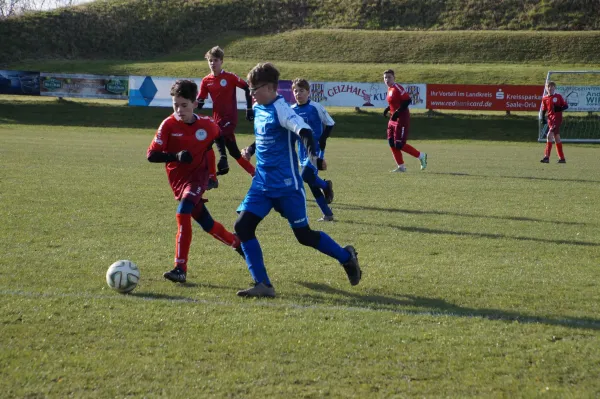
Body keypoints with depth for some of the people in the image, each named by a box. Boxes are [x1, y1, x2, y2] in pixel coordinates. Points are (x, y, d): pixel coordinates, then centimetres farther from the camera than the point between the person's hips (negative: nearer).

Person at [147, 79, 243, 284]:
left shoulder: (207, 125, -7)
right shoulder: (168, 125, -13)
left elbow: (219, 136, 18)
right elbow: (152, 155, -17)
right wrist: (175, 156, -32)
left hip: (198, 176, -2)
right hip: (178, 180, 2)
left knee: (183, 213, -26)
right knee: (207, 223, 9)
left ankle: (180, 268, -27)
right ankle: (236, 242, 38)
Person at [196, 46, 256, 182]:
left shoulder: (230, 77, -8)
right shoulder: (206, 81, 3)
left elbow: (247, 88, -3)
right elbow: (199, 102, 6)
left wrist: (249, 109, -4)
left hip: (230, 117, -5)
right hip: (217, 118, 5)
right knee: (233, 150, 10)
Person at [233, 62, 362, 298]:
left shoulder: (281, 110, -18)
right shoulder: (258, 108, 7)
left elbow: (305, 132, -34)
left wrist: (314, 156, -50)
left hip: (286, 186, -8)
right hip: (262, 184, 8)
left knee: (304, 235, 2)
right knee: (242, 227, -8)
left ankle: (347, 257, 27)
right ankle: (263, 285, -5)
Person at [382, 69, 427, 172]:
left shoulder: (397, 88, -16)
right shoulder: (390, 89, 12)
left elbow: (408, 100, -22)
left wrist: (397, 112, -26)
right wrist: (387, 109, 10)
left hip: (402, 119, -10)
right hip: (394, 119, 10)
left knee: (399, 144, -9)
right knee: (392, 143, 6)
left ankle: (421, 156, 6)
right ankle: (401, 166, 14)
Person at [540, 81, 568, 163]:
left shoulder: (558, 97, -1)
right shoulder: (545, 98, 10)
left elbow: (566, 106, 1)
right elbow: (543, 110, 16)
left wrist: (559, 108, -17)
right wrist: (543, 119, 2)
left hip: (557, 118, -6)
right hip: (550, 119, 6)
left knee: (549, 135, -19)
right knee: (556, 137, 10)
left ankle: (547, 157, -20)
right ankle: (562, 158, 17)